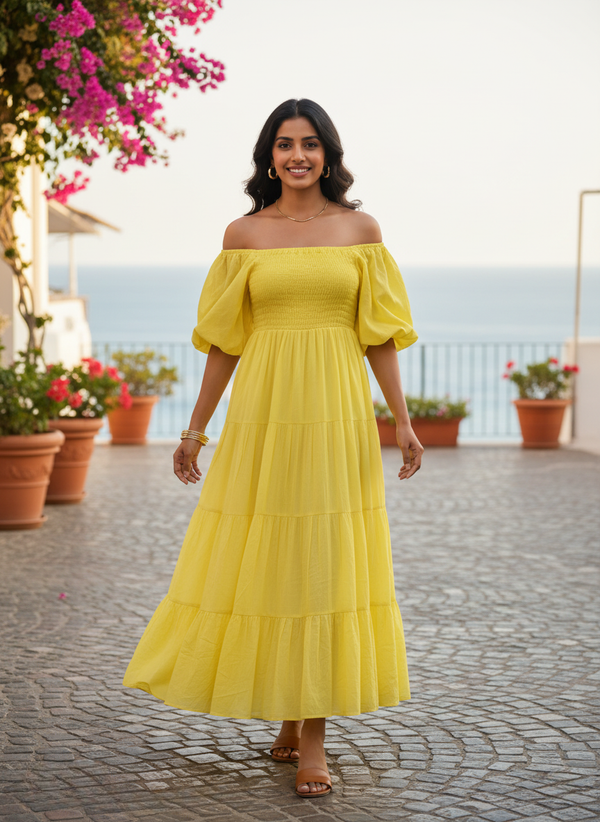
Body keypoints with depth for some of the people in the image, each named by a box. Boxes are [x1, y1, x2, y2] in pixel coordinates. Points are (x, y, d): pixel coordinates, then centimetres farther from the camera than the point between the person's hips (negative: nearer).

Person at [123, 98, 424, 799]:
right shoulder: (243, 235, 6)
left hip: (337, 412, 0)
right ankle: (287, 718, 18)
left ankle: (312, 736, 4)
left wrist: (402, 419, 1)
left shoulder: (360, 229, 7)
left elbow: (379, 333, 7)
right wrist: (195, 429, 8)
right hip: (263, 410, 0)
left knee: (326, 561, -1)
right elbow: (224, 340, 9)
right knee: (259, 558, 1)